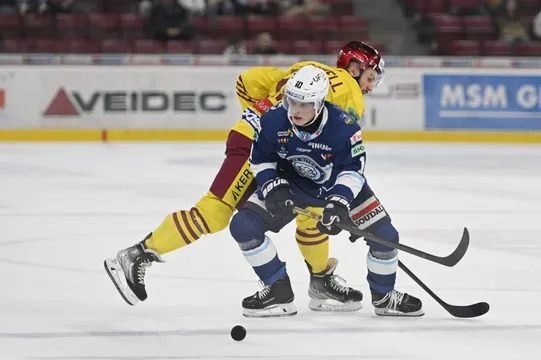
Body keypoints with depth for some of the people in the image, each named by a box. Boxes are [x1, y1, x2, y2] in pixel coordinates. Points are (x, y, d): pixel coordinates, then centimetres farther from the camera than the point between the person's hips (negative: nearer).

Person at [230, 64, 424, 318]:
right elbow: (260, 159, -8)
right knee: (243, 226, -16)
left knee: (384, 235, -12)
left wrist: (339, 203, -35)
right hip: (290, 185, 1)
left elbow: (353, 169, -22)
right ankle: (279, 292, 0)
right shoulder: (273, 121, -25)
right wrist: (273, 188, -22)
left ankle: (383, 296, 18)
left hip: (339, 186, -1)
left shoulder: (343, 127, -31)